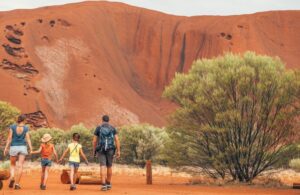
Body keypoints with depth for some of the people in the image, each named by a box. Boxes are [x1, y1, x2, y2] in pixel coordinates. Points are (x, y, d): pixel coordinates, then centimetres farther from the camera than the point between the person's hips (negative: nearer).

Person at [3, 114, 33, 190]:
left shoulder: (12, 127, -3)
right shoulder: (26, 128, -1)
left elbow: (9, 138, -6)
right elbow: (28, 139, -6)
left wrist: (6, 148, -3)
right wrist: (31, 149, -5)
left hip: (13, 148, 0)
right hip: (22, 147, 0)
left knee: (12, 165, 16)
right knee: (20, 166, 0)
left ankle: (12, 178, -11)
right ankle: (17, 184, -8)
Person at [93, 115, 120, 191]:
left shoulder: (98, 128, 4)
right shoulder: (113, 128, 6)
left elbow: (94, 141, 4)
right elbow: (117, 140, -3)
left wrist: (94, 150, 17)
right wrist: (118, 151, -3)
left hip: (101, 150, -1)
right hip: (110, 150, 1)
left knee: (103, 167, -5)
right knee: (109, 166, 15)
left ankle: (104, 185, -16)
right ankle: (108, 184, 22)